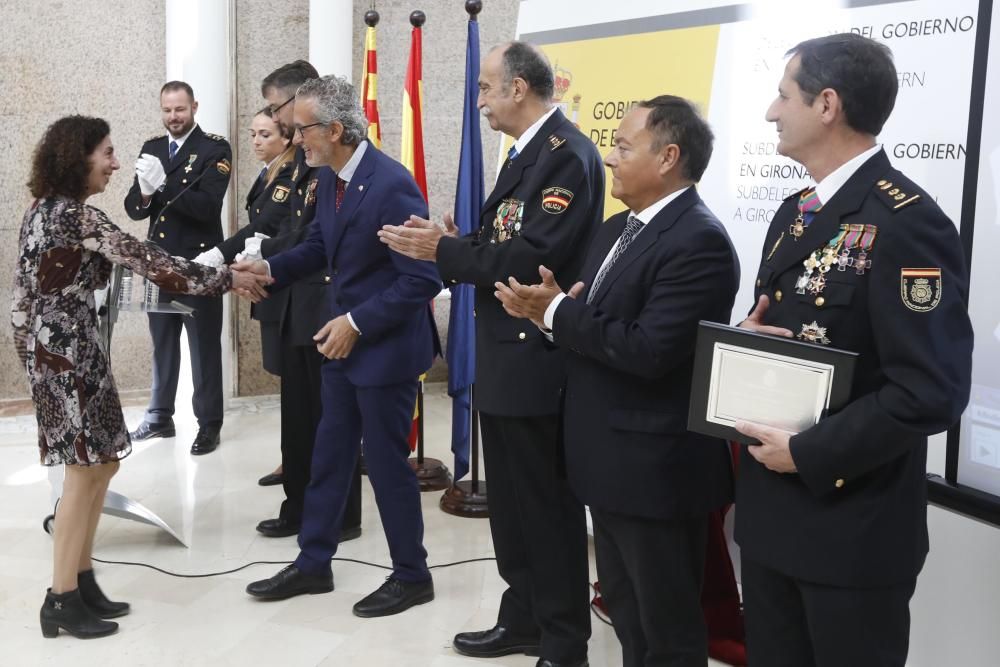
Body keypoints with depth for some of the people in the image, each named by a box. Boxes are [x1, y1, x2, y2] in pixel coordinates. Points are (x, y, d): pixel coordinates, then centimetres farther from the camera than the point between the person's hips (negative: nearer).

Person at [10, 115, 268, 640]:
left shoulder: (46, 208, 11)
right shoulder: (75, 214, -18)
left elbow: (23, 294, 15)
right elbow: (145, 259, -19)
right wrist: (227, 280, -12)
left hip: (57, 345, 10)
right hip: (66, 350, -10)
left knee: (101, 461, 13)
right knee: (84, 469, -3)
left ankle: (81, 582, 20)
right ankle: (62, 600, 4)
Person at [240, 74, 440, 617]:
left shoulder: (392, 185, -24)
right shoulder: (327, 177, 2)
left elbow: (423, 279, -24)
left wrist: (358, 323, -22)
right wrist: (270, 267, -2)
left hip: (386, 345, -8)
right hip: (343, 338, 8)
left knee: (386, 460, 3)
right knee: (328, 454, 15)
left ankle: (411, 576, 21)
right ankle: (312, 563, 29)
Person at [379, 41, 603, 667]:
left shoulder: (567, 154, -17)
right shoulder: (528, 152, 15)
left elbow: (531, 258, -25)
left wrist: (444, 250, -17)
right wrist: (452, 243, -4)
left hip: (536, 359, -10)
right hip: (505, 354, 10)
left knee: (548, 503, 2)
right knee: (512, 500, 17)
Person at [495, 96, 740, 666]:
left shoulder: (699, 241, -20)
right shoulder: (618, 229, 11)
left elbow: (648, 351, -27)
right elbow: (597, 327, 10)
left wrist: (557, 312, -18)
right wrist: (552, 310, -11)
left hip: (657, 467, -9)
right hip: (609, 461, 10)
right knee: (627, 615, 23)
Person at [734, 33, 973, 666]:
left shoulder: (907, 223, -18)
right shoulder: (796, 212, 11)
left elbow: (932, 392, -24)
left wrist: (809, 454, -19)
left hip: (853, 526, -8)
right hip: (772, 507, 8)